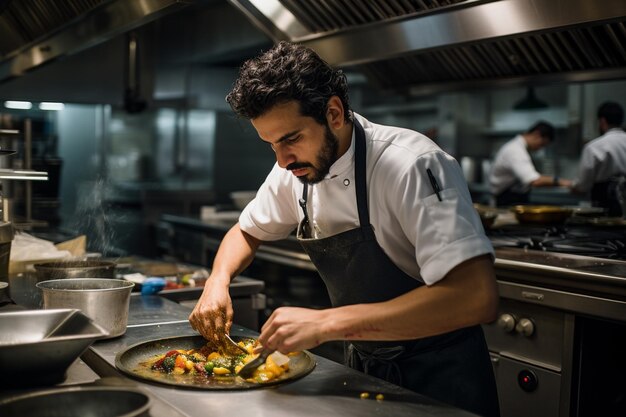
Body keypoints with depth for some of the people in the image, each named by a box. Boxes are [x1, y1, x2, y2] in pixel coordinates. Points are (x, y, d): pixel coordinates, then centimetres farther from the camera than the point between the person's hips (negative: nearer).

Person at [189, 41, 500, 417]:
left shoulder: (413, 165, -28)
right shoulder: (295, 171, -6)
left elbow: (477, 297, -36)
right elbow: (247, 232, 12)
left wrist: (328, 323, -38)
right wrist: (218, 281, -11)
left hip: (438, 374, -6)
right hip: (365, 366, 6)